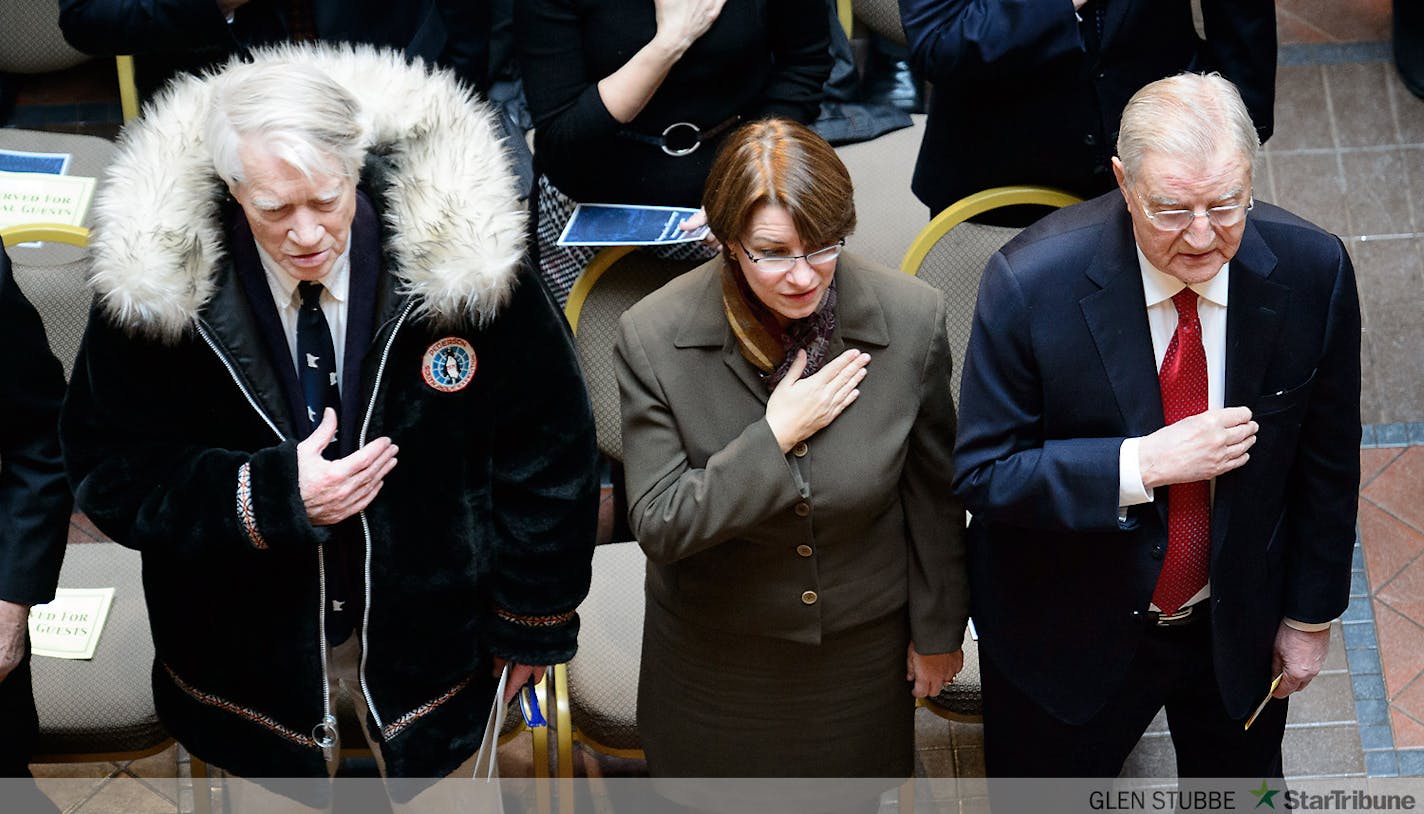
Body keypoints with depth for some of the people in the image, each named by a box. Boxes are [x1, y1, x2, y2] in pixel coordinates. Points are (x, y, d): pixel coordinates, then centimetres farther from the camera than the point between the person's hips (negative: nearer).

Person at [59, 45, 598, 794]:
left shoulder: (455, 256, -21)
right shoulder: (156, 279, -19)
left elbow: (543, 443, -9)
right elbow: (111, 466, -11)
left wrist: (533, 612, -1)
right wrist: (272, 499, -27)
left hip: (425, 622, 0)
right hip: (247, 640, 0)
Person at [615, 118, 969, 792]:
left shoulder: (912, 319, -18)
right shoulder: (652, 338, -22)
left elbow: (933, 493, -5)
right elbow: (657, 526, -21)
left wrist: (938, 631, 4)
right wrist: (774, 437, -29)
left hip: (863, 647, 1)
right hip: (716, 655, -1)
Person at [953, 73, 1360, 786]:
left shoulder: (1312, 269, -18)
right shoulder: (1031, 282, -28)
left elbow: (1326, 460, -4)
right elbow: (982, 473, -21)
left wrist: (1311, 615, 4)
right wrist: (1144, 465, -32)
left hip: (1239, 625, 3)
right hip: (1069, 636, -2)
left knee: (1241, 785, 28)